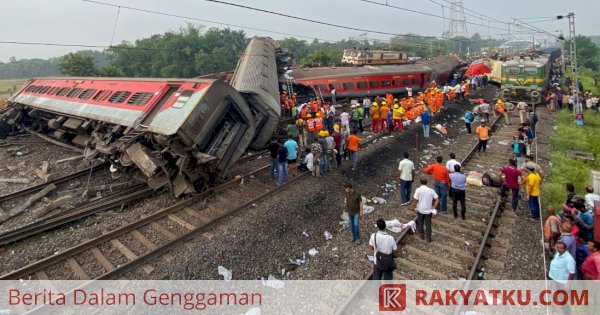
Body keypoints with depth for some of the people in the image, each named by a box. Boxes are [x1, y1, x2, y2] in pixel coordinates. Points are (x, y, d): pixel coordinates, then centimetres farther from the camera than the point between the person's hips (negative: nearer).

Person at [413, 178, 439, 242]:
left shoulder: (418, 190, -13)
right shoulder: (431, 190, -4)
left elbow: (415, 200, -17)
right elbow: (437, 199, -5)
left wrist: (414, 207, -3)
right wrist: (433, 207, 2)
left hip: (420, 210, -2)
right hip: (428, 210, 2)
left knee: (420, 223, 17)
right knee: (428, 224, 12)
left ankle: (421, 235, 30)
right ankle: (428, 238, 19)